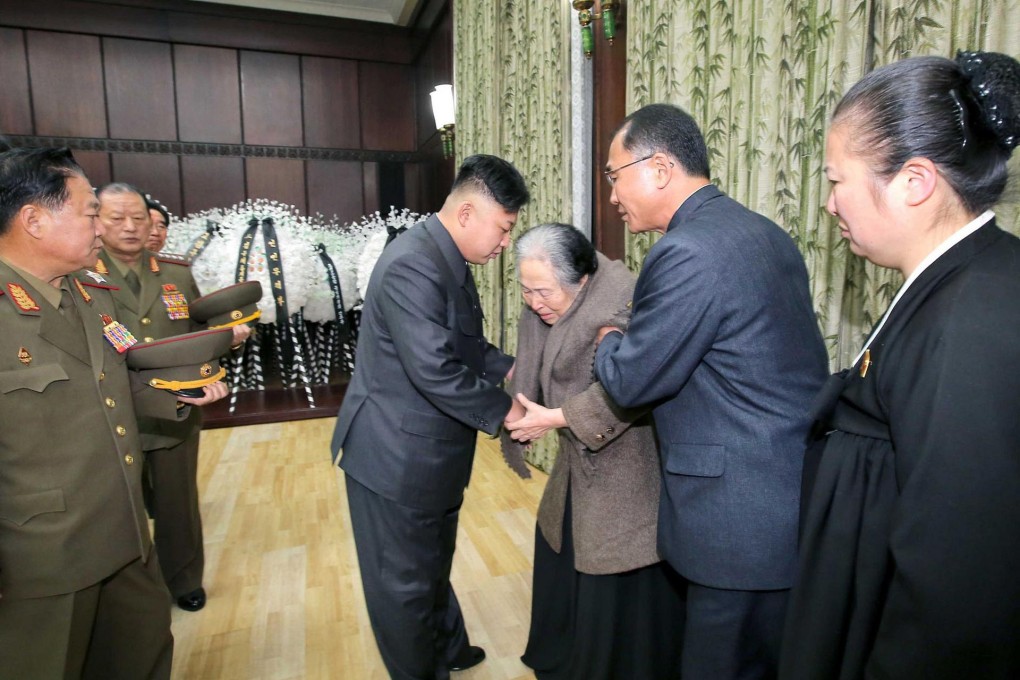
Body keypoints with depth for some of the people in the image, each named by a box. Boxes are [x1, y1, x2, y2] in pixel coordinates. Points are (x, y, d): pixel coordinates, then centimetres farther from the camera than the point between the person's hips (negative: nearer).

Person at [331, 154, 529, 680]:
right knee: (404, 582, 13)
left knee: (432, 566, 28)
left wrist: (511, 368, 0)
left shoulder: (448, 260, 6)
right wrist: (505, 411, -20)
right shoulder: (413, 266, -26)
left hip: (428, 453, 10)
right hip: (397, 456, -10)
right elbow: (435, 371, -30)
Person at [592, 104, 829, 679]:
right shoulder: (764, 232, 8)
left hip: (744, 518, -9)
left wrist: (607, 339, 5)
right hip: (799, 495, 9)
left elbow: (630, 381, -17)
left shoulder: (687, 253, -23)